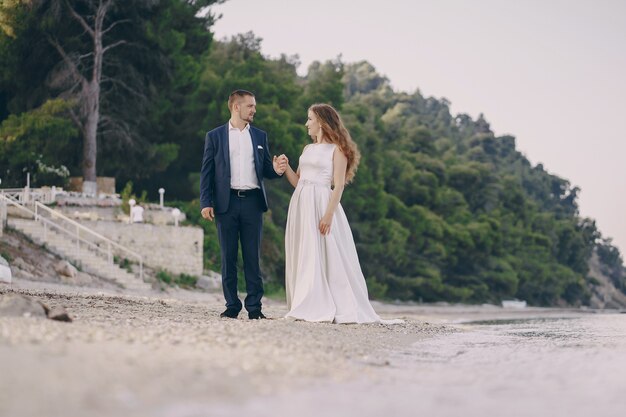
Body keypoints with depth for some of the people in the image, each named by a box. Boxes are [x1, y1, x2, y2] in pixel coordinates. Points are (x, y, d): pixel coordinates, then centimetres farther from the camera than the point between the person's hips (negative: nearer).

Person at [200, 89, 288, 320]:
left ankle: (254, 307, 2)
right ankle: (232, 306, 8)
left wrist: (276, 169, -9)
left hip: (252, 201, 1)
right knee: (228, 257, 2)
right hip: (226, 202, -1)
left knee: (253, 257, 0)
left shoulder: (260, 136, 14)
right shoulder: (215, 136, 7)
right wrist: (206, 202, -6)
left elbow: (265, 170, 15)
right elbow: (206, 171, 4)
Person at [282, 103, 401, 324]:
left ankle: (327, 310, -3)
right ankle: (308, 308, 8)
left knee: (324, 256, -6)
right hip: (301, 204, 7)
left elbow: (339, 186, -10)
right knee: (302, 258, 5)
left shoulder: (336, 149, -3)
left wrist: (329, 214, -19)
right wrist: (285, 167, 0)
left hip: (321, 204, -7)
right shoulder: (308, 149, 17)